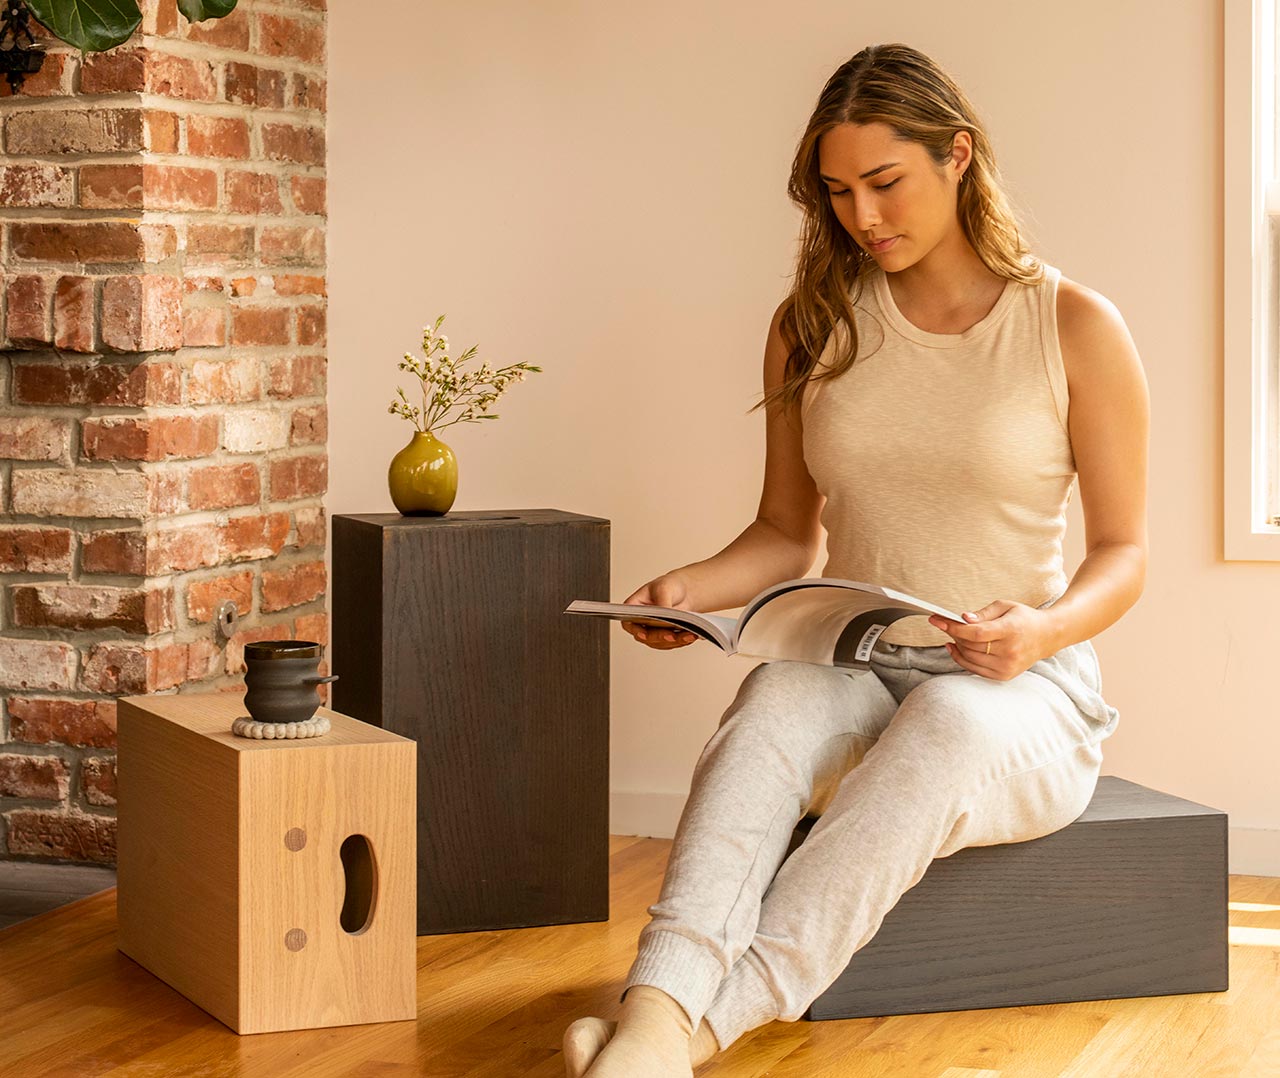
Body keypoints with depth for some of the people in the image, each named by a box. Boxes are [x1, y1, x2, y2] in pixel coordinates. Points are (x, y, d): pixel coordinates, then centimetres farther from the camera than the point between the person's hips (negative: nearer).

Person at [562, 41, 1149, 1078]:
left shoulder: (1076, 327, -1)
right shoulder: (814, 325, 9)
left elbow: (1122, 550, 2)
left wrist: (1044, 630, -19)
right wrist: (686, 589, -6)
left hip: (1020, 691, -2)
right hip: (854, 671, 2)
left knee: (945, 721, -40)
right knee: (776, 697, -35)